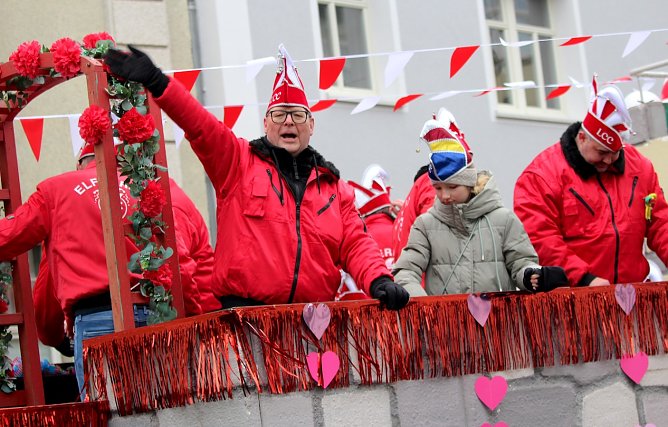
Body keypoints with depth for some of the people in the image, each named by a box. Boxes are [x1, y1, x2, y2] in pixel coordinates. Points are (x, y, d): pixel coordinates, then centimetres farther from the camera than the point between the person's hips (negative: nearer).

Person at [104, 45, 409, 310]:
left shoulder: (333, 186, 19)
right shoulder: (238, 162, 10)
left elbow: (356, 244, 12)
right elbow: (199, 125, -4)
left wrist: (379, 281, -9)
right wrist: (155, 82, -18)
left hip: (314, 316, 3)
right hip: (245, 315, -3)